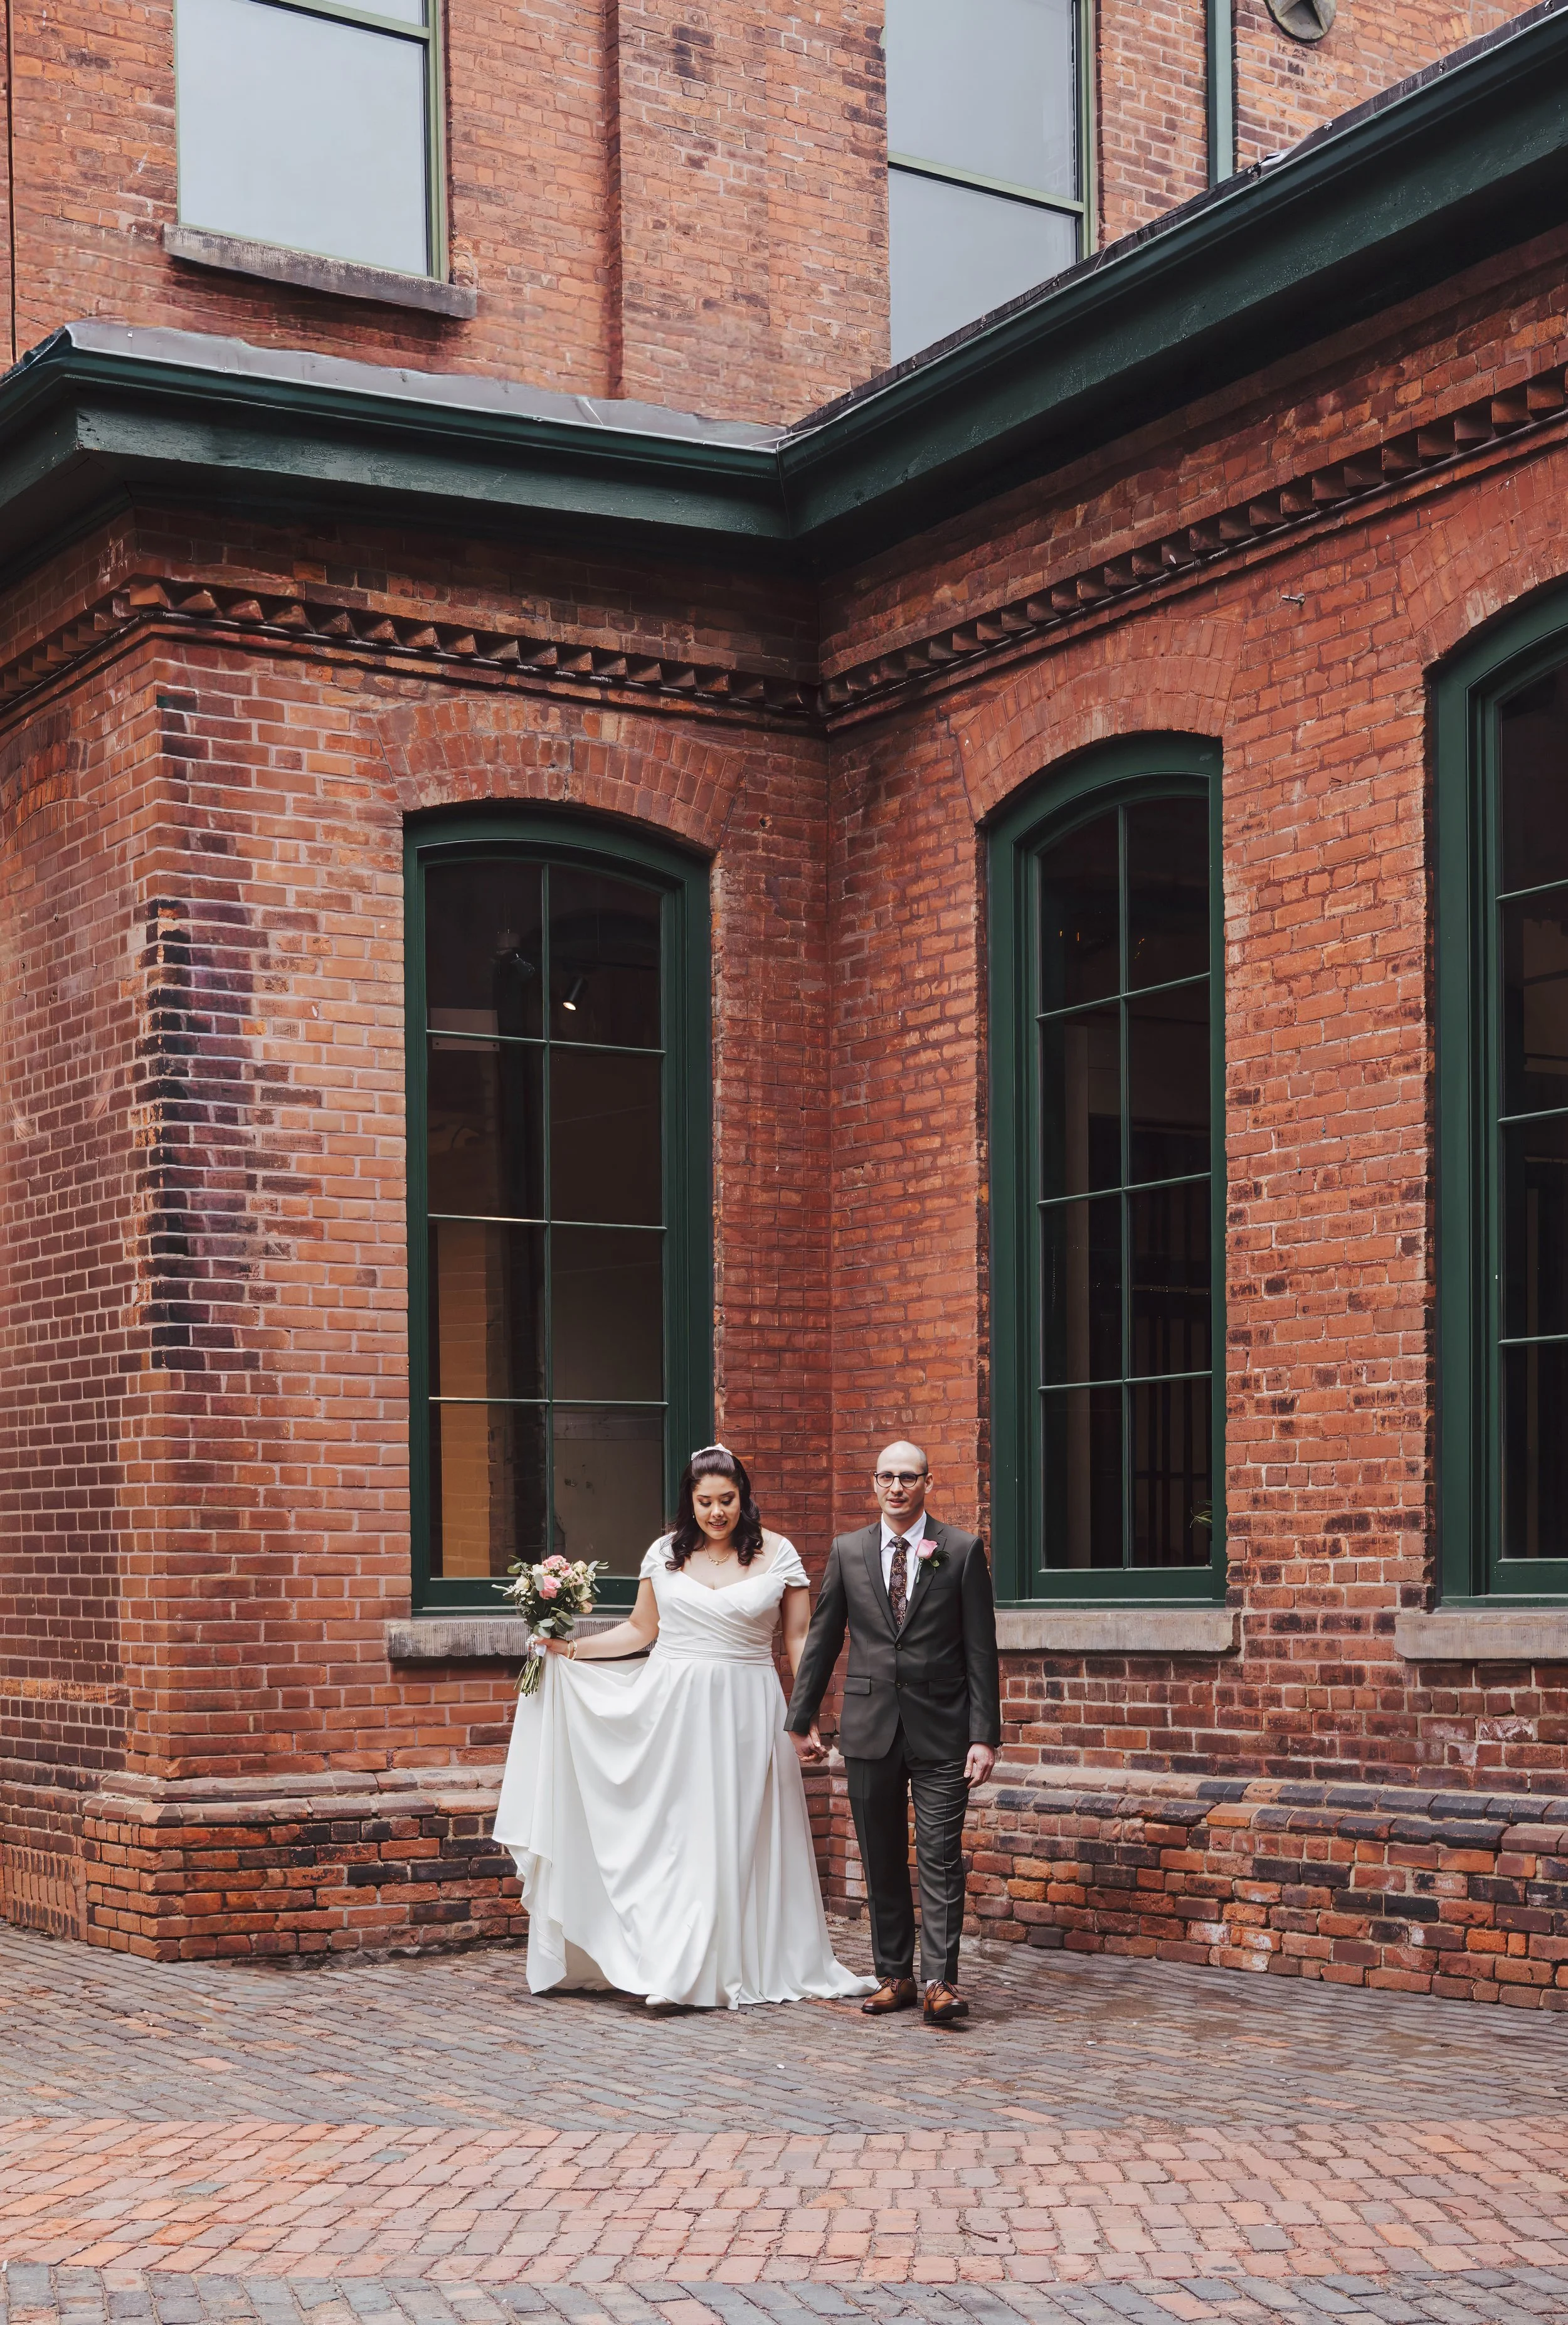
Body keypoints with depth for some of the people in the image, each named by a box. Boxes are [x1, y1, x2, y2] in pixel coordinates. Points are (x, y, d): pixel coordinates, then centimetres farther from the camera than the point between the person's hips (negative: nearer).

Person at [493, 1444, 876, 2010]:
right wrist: (570, 1650, 6)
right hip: (671, 1710, 1)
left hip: (745, 1714, -1)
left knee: (737, 1835, 2)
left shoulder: (777, 1554, 0)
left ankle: (734, 1967, 12)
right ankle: (671, 1970, 1)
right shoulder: (666, 1553, 5)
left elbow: (800, 1640, 2)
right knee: (670, 1833, -2)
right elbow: (641, 1630, 14)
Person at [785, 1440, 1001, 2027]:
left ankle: (940, 1982, -6)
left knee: (940, 1861, -7)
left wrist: (985, 1735, -7)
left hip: (941, 1731, -3)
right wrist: (801, 1720, 10)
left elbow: (981, 1650, -2)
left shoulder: (962, 1551, 0)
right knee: (881, 1863, 9)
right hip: (870, 1729, 3)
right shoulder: (848, 1551, 7)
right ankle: (894, 1976, 18)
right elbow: (821, 1640, 12)